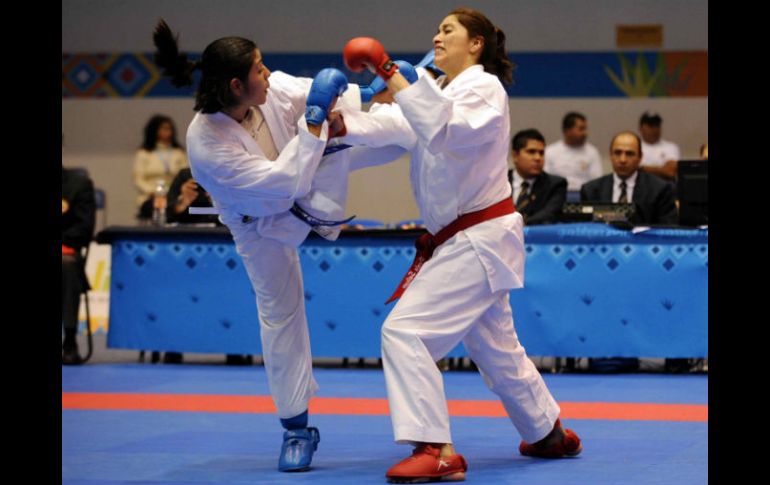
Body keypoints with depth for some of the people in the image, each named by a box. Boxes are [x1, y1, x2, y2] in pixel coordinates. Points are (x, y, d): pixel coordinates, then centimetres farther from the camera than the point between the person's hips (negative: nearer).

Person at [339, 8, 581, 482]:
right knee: (495, 346, 20)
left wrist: (396, 81, -36)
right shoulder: (441, 91, 14)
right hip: (474, 240, 10)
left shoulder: (484, 89, -13)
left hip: (478, 241, -10)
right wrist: (342, 124, -25)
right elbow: (395, 125, -6)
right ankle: (550, 434, 36)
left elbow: (445, 131, -33)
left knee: (405, 330, -16)